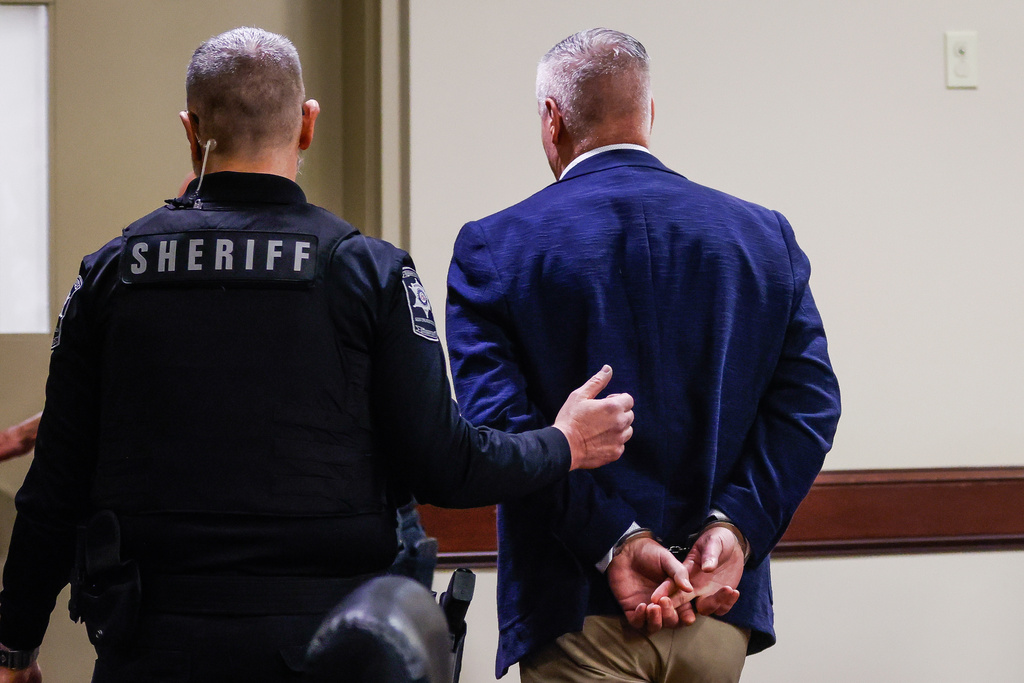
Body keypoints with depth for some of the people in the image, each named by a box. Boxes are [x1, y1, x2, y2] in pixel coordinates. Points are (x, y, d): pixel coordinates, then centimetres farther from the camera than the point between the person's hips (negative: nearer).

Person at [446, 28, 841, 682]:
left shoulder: (494, 248, -2)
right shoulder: (765, 235, 6)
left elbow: (496, 420, -14)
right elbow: (810, 400, -4)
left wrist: (616, 540, -16)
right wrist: (734, 526, -9)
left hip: (576, 620, -3)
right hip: (720, 607, 4)